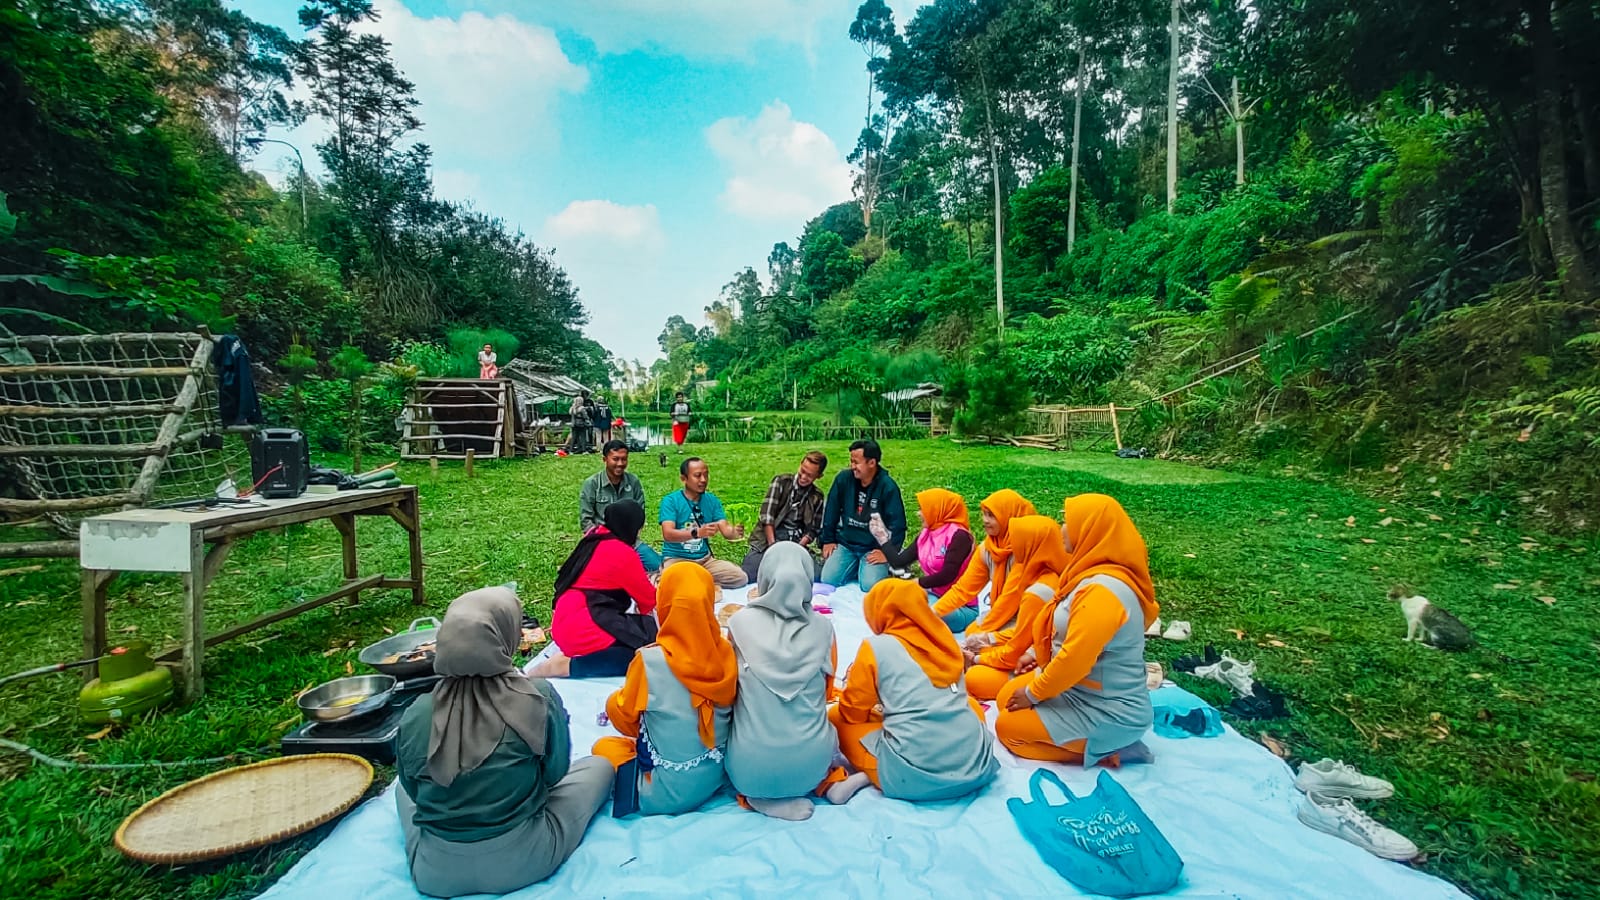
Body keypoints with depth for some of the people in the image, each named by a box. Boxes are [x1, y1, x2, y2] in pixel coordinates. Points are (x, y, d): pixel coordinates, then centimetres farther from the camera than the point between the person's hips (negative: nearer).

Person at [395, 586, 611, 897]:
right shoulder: (539, 697, -20)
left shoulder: (414, 716, -13)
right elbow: (554, 772, -6)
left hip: (434, 874, 4)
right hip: (523, 863, -3)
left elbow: (414, 790, 3)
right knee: (598, 765, 17)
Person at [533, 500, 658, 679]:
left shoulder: (594, 539, 11)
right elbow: (649, 600, 1)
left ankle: (571, 654, 9)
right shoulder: (623, 553, -12)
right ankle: (568, 665, -13)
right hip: (584, 630, -9)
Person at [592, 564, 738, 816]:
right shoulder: (725, 652, -12)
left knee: (603, 746, 18)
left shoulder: (650, 661, -25)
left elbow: (623, 715, -8)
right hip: (716, 776, 6)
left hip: (668, 792, -6)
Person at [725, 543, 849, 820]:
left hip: (750, 767, -2)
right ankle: (827, 782, 8)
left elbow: (730, 691, 7)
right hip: (810, 763, 2)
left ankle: (760, 795, 7)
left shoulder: (741, 622, -9)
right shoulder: (822, 627, -7)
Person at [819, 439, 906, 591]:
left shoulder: (888, 487, -15)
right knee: (828, 580, -13)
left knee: (871, 586, -24)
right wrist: (828, 540, 5)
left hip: (874, 547, -3)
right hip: (845, 543, 3)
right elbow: (831, 512, 4)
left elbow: (897, 524, -12)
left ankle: (865, 568, 11)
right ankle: (856, 567, 15)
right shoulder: (843, 479, -6)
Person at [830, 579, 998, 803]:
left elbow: (852, 711, 9)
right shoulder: (942, 638, 11)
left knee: (837, 717, 15)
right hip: (975, 765, 5)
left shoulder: (875, 647, -2)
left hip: (914, 776, -5)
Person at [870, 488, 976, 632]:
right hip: (934, 596, 7)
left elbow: (947, 576, -22)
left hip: (962, 607, -6)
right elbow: (899, 562, 6)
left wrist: (918, 583, -11)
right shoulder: (925, 535, 6)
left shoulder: (958, 535, -16)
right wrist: (882, 537, 9)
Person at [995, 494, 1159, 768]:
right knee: (1007, 696, 14)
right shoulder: (1098, 575, 1)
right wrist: (1038, 654, 11)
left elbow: (1074, 658, -29)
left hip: (1110, 713, -9)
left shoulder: (1102, 589, -30)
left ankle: (1104, 750, 0)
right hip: (1086, 690, 9)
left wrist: (1033, 694, -15)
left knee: (1008, 726, 0)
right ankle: (1101, 742, 11)